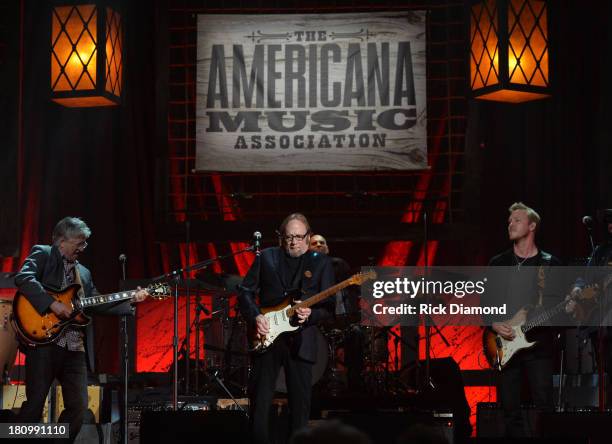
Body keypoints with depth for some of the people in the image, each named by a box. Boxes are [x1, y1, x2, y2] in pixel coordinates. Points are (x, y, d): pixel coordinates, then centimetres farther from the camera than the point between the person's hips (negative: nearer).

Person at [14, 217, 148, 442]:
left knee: (78, 407, 0)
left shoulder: (83, 272, 25)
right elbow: (23, 278, -14)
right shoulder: (42, 254, 4)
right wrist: (53, 304, -21)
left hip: (75, 348, 7)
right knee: (35, 402, -9)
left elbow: (98, 305, 21)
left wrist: (131, 301, 11)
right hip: (45, 341, -7)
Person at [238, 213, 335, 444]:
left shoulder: (321, 262, 6)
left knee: (300, 403, 1)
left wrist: (311, 314, -18)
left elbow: (329, 305, 1)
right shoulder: (266, 257, 9)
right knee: (259, 401, 0)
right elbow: (245, 291, 9)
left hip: (301, 341, -1)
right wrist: (255, 316, -7)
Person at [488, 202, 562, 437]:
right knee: (510, 410, 2)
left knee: (543, 406, -8)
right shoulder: (498, 263, 12)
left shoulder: (550, 264, 6)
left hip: (538, 343, -2)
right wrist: (494, 324, -4)